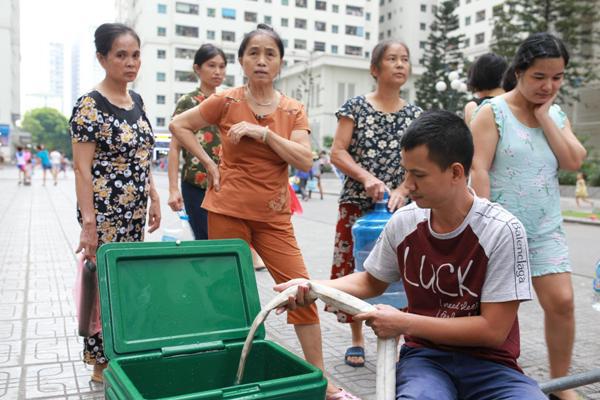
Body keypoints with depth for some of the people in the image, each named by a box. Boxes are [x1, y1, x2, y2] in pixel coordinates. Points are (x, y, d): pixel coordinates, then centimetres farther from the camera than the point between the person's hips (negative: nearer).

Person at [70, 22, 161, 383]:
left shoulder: (137, 101, 10)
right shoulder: (89, 106, -12)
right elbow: (82, 168, -15)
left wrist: (154, 199, 13)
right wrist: (88, 222, -18)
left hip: (135, 212, 7)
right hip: (105, 214, -7)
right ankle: (102, 365, 17)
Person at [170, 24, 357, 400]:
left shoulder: (294, 110, 3)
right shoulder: (227, 101, -2)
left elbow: (304, 160, -10)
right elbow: (178, 125, 7)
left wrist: (262, 132, -18)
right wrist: (209, 164, -1)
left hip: (274, 216, 2)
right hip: (228, 210, -1)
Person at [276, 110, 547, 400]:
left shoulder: (502, 231, -16)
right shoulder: (403, 222, -4)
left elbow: (493, 330, -14)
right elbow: (372, 281, 13)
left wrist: (404, 323, -15)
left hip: (488, 362, 0)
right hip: (424, 355, 1)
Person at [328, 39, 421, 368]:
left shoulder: (415, 115, 8)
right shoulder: (355, 106, 1)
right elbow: (337, 153, -5)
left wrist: (403, 190, -16)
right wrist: (366, 178, -20)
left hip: (398, 207, 1)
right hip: (356, 204, -1)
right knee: (352, 270, 5)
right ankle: (357, 339, 24)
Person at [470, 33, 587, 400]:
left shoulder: (557, 114, 10)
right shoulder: (493, 112, -7)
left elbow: (574, 162, -3)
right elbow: (479, 170, -13)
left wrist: (544, 116, -5)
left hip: (546, 228, 5)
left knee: (562, 301, -1)